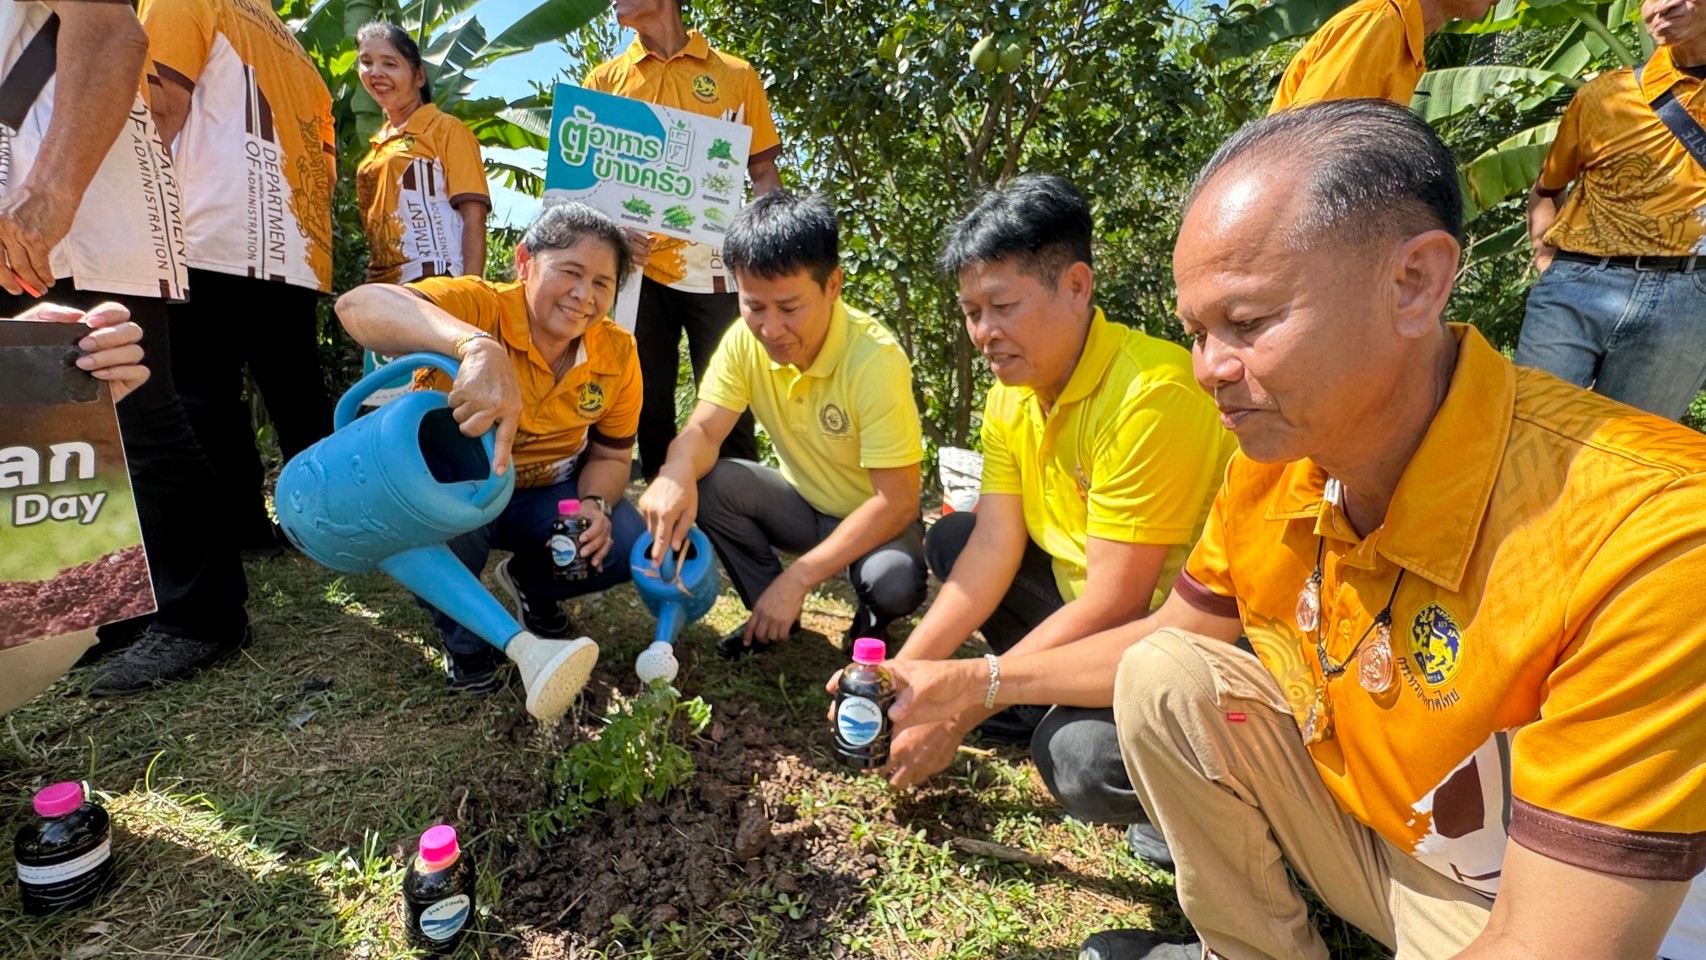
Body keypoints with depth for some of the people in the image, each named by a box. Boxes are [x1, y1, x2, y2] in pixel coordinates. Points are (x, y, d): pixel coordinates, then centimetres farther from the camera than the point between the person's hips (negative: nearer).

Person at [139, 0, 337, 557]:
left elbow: (163, 104, -6)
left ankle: (241, 533, -2)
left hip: (217, 242, -6)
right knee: (298, 402, 8)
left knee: (207, 400, -2)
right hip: (296, 256, 6)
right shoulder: (290, 46, 25)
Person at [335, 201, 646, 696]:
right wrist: (477, 347, -63)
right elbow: (358, 305, -46)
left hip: (547, 495, 3)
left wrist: (595, 506, -24)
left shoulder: (617, 354, -14)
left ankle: (530, 583, 17)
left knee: (633, 546, -19)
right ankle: (464, 639, 0)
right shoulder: (479, 306, -26)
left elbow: (610, 456, -2)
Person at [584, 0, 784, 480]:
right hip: (637, 266, 2)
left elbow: (764, 174, 9)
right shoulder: (604, 80, 15)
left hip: (717, 268, -2)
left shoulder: (737, 76, 10)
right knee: (646, 408, 5)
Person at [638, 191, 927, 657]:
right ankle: (771, 613, 2)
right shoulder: (745, 339, -14)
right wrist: (676, 474, -40)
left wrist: (798, 578, -32)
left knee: (894, 583, -35)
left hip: (876, 517, -4)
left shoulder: (876, 360, -29)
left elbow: (896, 501, -29)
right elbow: (703, 431, -15)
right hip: (803, 503, 4)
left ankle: (872, 621, 5)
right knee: (702, 484, -21)